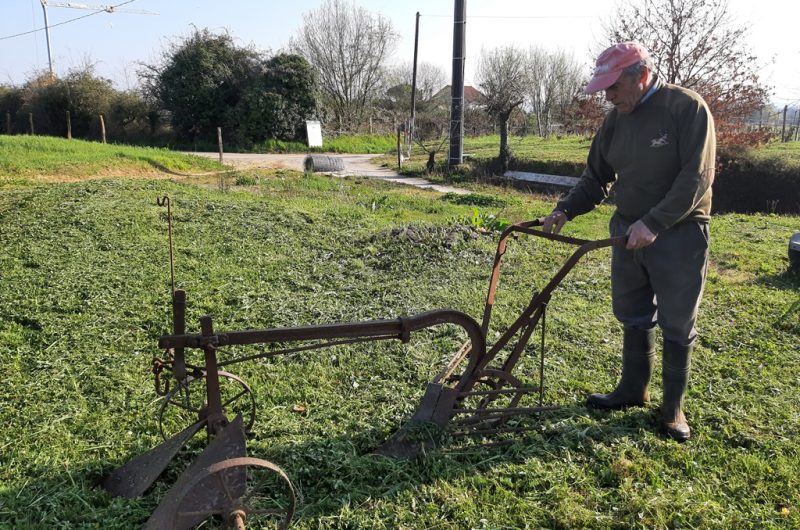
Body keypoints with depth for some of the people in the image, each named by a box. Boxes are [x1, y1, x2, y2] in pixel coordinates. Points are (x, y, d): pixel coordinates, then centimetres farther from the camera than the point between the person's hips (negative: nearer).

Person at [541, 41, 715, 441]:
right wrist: (564, 210, -4)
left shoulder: (687, 108, -15)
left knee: (677, 326, 5)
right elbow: (596, 178, 10)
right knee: (633, 318, 15)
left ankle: (673, 407, 20)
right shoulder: (615, 120, 4)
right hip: (628, 231, 6)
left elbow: (696, 177, -21)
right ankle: (633, 389, 33)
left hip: (678, 234, -6)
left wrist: (654, 223, -29)